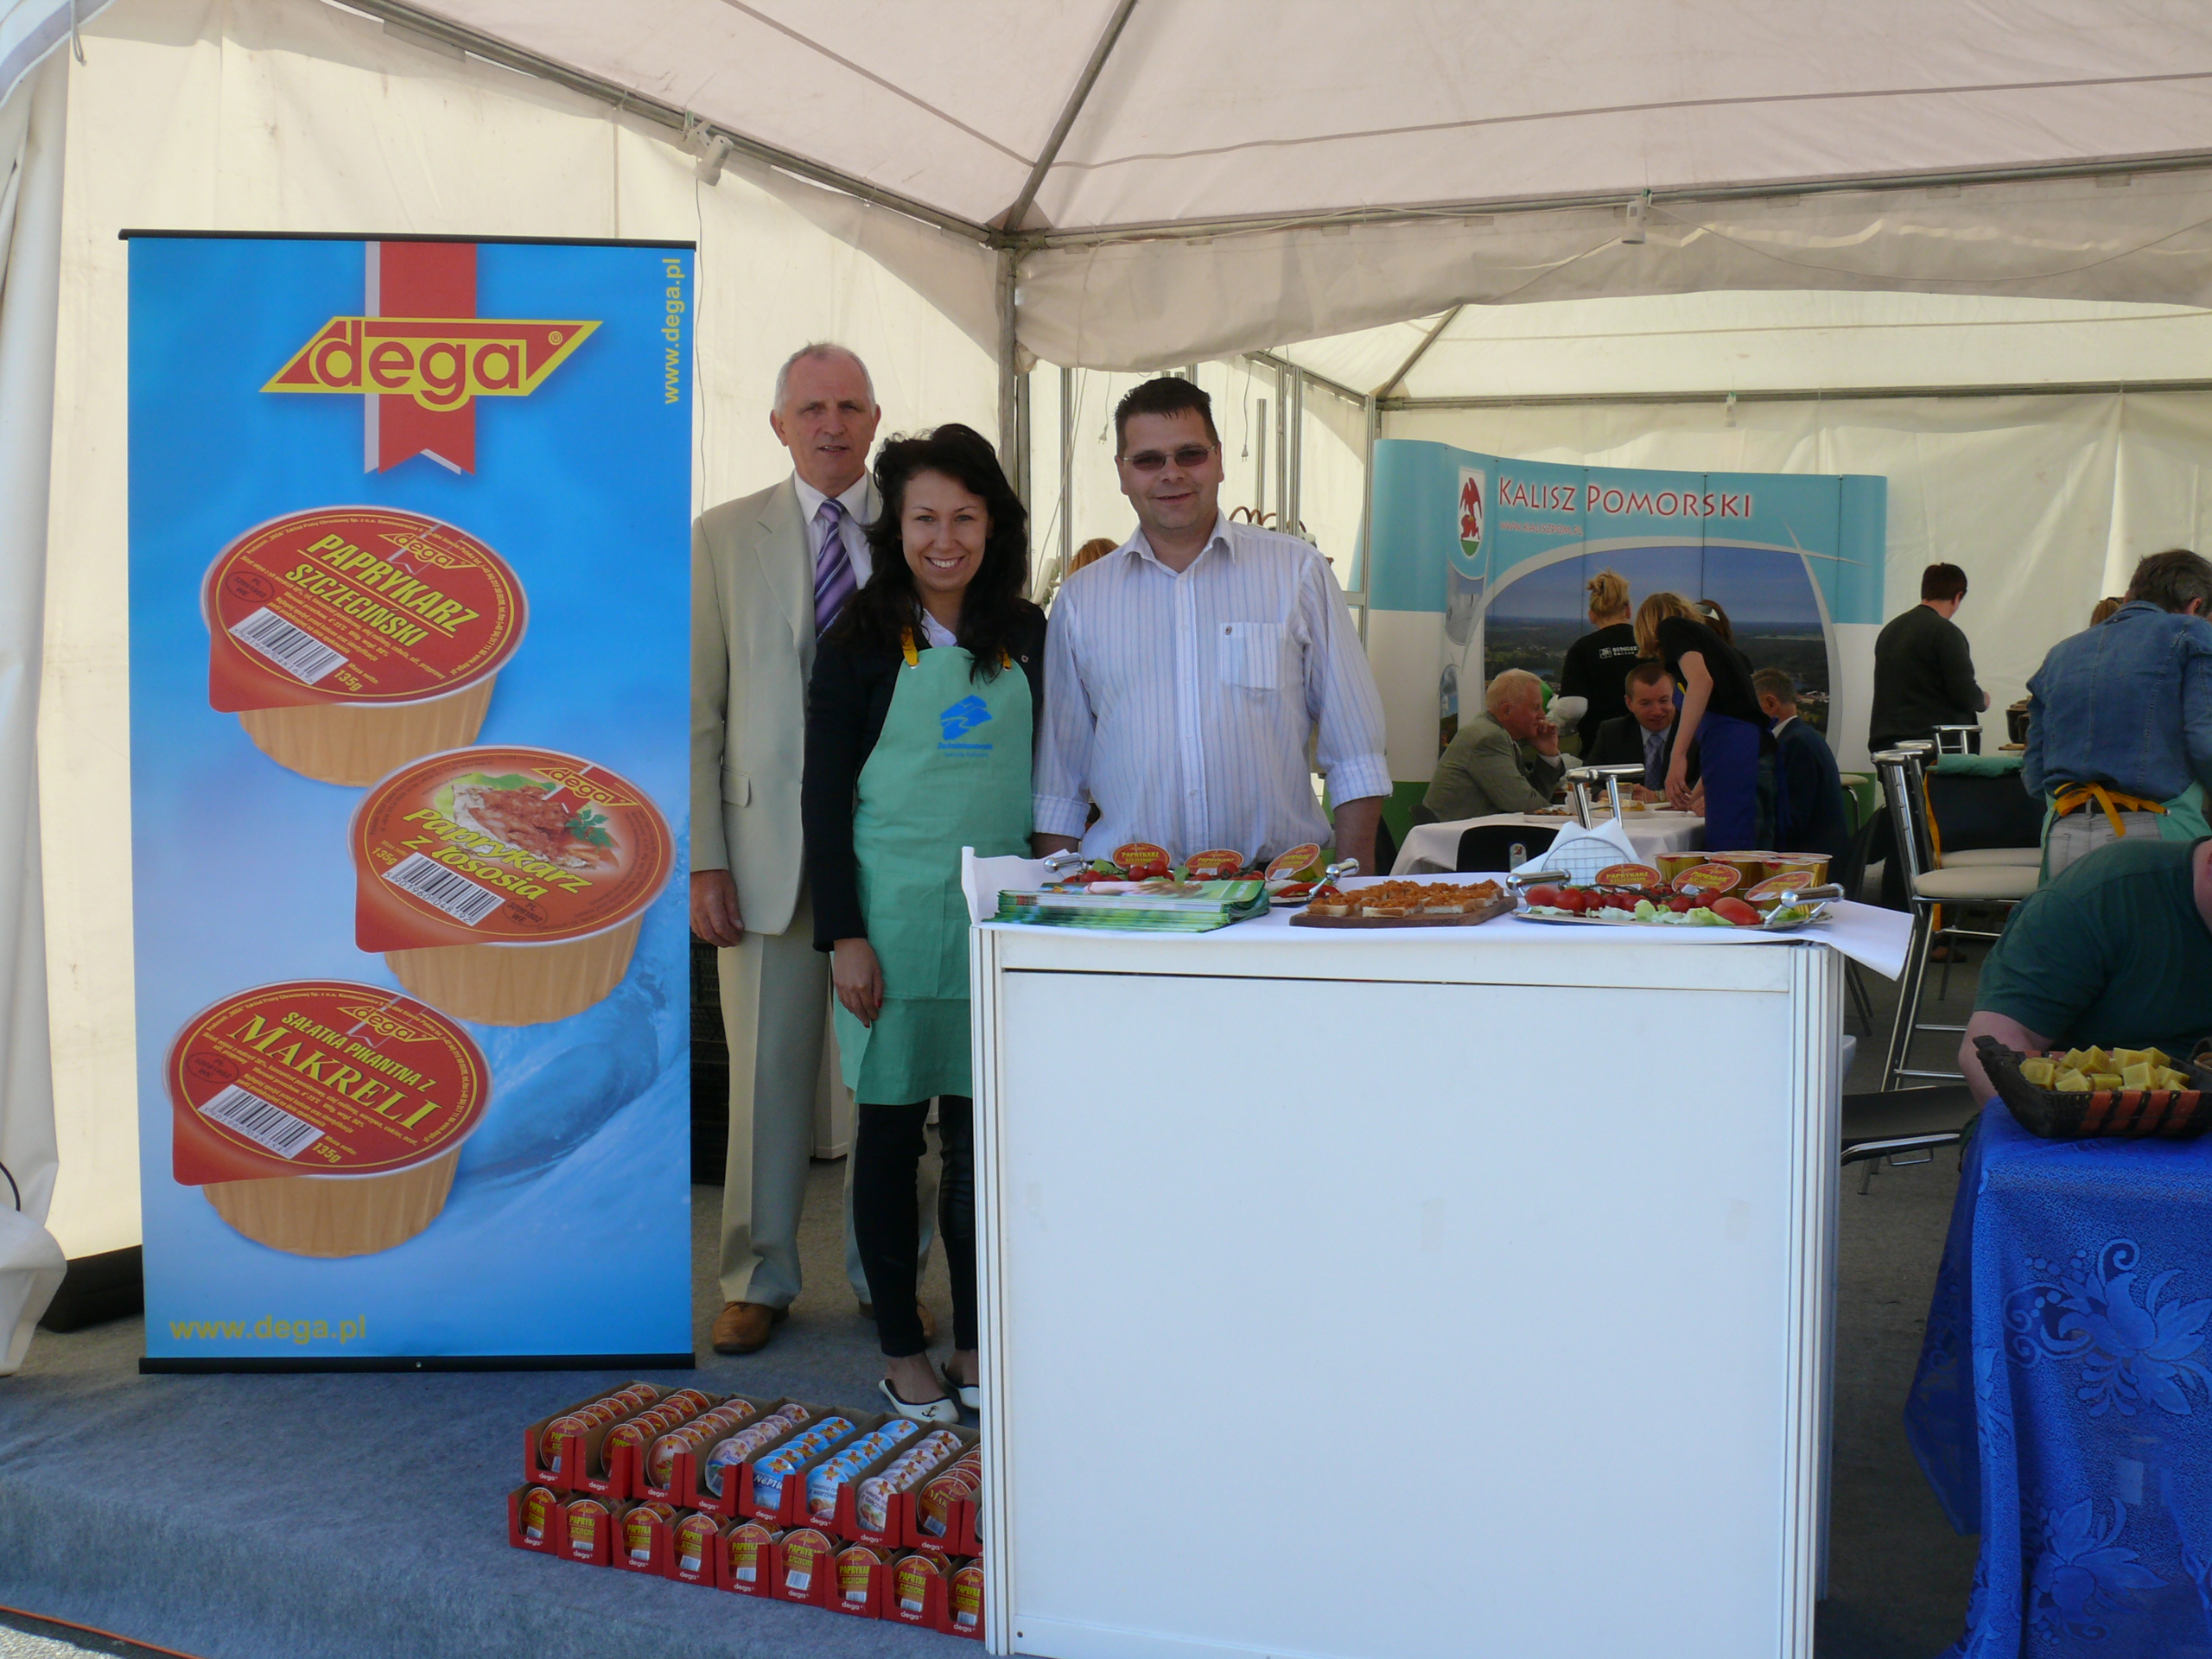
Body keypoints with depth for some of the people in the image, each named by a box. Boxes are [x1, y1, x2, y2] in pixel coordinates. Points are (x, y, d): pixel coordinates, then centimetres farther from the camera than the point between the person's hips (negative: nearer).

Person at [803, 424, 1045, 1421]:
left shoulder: (1025, 636, 7)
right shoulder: (861, 645, -2)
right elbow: (825, 798, -3)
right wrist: (843, 934, -10)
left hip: (999, 913, 3)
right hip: (895, 911, -3)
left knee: (983, 1130, 7)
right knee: (891, 1128, 6)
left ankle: (975, 1343, 21)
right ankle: (901, 1351, 18)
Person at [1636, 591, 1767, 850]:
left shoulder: (1672, 627, 9)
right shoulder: (1711, 637, 32)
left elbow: (1701, 681, -12)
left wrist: (1678, 755, -17)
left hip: (1730, 743, -8)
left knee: (1727, 852, -13)